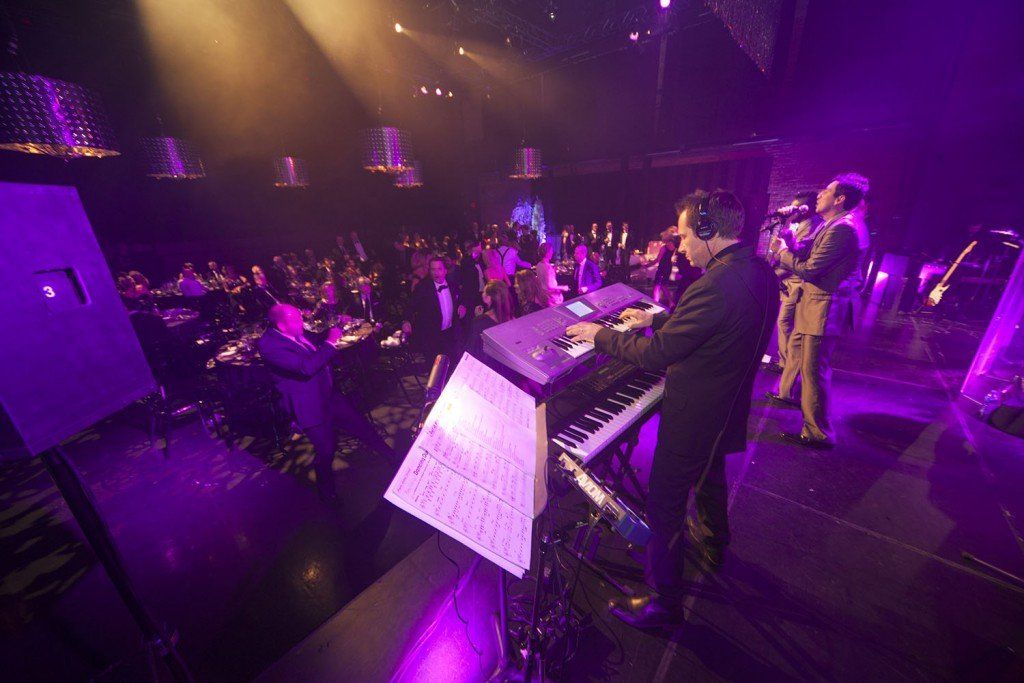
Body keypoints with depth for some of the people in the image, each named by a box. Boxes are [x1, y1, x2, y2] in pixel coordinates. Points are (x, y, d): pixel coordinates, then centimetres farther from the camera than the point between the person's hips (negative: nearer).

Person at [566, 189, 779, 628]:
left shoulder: (715, 286, -32)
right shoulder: (760, 272, -1)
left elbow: (656, 353, -28)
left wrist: (600, 335, -15)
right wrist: (657, 319, 14)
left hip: (692, 419, -10)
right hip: (728, 410, 10)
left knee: (664, 509, 8)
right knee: (710, 476, 34)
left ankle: (664, 601, 29)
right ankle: (713, 543, 62)